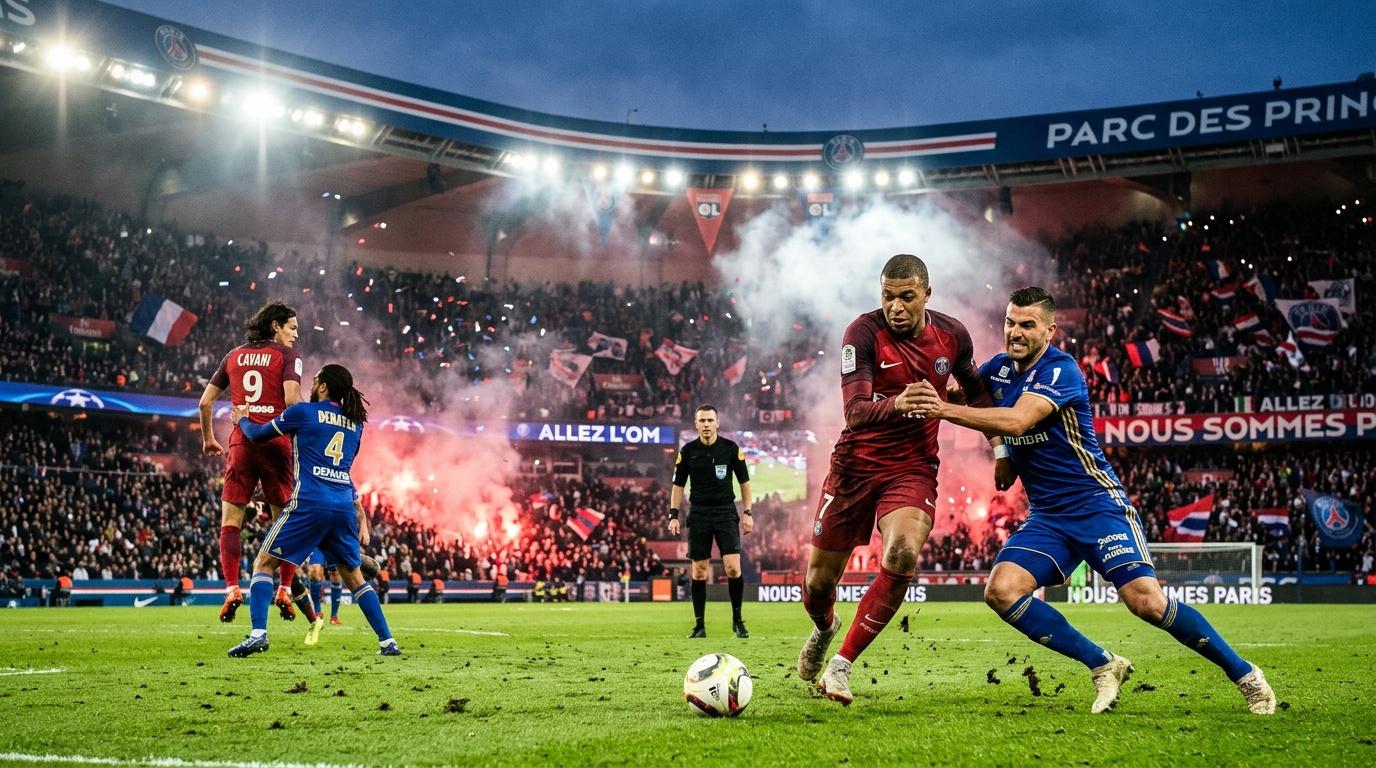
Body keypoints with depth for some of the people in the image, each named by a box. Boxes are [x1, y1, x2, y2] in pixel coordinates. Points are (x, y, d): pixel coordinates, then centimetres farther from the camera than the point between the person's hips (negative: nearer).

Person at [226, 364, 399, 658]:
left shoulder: (304, 412, 2)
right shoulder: (355, 423, 17)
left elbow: (258, 434, 12)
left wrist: (242, 419, 32)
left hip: (310, 504, -5)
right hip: (345, 506, 5)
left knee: (264, 562, 5)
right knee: (353, 575, 17)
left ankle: (258, 633, -12)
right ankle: (387, 641, 12)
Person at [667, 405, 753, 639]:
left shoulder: (731, 448, 0)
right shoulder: (687, 451, 2)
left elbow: (744, 481, 7)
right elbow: (678, 485, 8)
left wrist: (747, 513, 1)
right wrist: (673, 515, 0)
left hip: (726, 512, -1)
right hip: (699, 514, 1)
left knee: (733, 567, -13)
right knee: (699, 571, 2)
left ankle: (737, 620, 4)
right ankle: (699, 625, 10)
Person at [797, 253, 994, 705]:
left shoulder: (952, 335, -3)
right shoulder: (864, 333, -15)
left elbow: (976, 392, 19)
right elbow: (854, 412, -27)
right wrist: (894, 405, -47)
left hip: (913, 469, 1)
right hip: (856, 464, -1)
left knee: (902, 557, -27)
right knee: (819, 581, 5)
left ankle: (841, 664, -13)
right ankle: (825, 629, 45)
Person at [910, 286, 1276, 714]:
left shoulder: (1060, 370, -15)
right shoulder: (999, 369, 7)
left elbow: (1016, 421, -31)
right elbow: (965, 394, 28)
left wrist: (946, 411, -36)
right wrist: (1002, 452, 12)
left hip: (1097, 504, -7)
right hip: (1047, 517, 7)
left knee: (1146, 601, -19)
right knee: (1001, 591, -16)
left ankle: (1244, 674, 1)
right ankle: (1103, 667, -4)